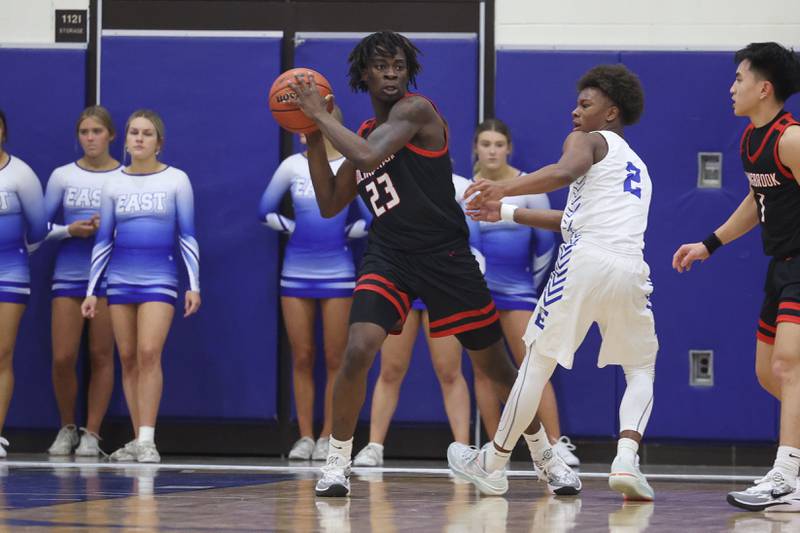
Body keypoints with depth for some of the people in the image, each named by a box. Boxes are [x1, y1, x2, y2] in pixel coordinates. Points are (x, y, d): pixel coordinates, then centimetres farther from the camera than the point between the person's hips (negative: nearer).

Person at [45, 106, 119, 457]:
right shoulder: (62, 176, 5)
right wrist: (69, 230, -11)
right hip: (68, 274, 1)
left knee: (101, 355, -1)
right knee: (63, 358, -4)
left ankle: (91, 434, 8)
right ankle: (67, 428, 16)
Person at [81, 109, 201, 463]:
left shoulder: (176, 180, 2)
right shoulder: (113, 184, 8)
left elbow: (188, 237, 3)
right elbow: (103, 241, 10)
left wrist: (194, 285, -4)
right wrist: (91, 291, 6)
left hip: (159, 281, -3)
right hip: (120, 281, 3)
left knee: (149, 354, -17)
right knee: (128, 360, 2)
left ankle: (147, 439, -17)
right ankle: (136, 439, 7)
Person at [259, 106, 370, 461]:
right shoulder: (293, 166, 5)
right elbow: (266, 211, 13)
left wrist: (344, 233, -2)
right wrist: (293, 228, 4)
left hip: (336, 274, -2)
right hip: (296, 273, 3)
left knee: (335, 360, -1)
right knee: (301, 358, 3)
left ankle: (328, 437, 5)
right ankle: (305, 436, 8)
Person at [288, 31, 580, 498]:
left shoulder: (416, 110, -9)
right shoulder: (365, 134, 12)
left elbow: (368, 156, -26)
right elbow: (330, 204, 15)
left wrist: (322, 115, -16)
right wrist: (313, 139, 7)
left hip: (446, 257, -4)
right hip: (389, 257, 4)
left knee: (496, 365, 6)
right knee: (357, 353, -19)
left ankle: (549, 459, 24)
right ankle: (338, 462, -5)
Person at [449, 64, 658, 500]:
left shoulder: (587, 140, 11)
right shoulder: (637, 168, 34)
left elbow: (563, 173, -14)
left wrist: (503, 188, -15)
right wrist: (508, 214, 40)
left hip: (586, 260, -5)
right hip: (630, 269, 5)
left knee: (538, 360, 8)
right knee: (641, 369, 19)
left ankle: (493, 461, 19)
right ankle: (627, 457, -6)